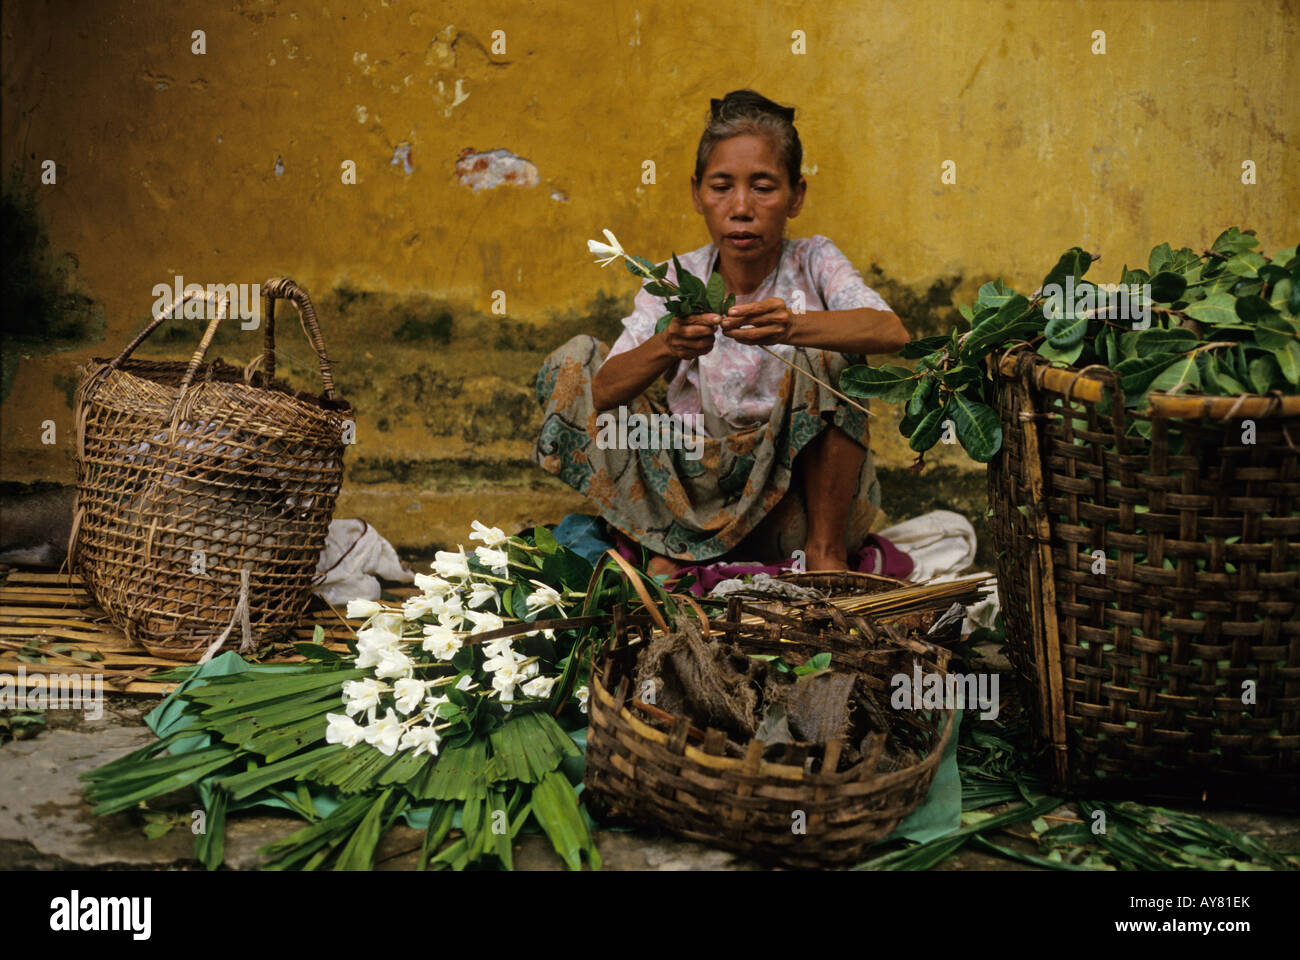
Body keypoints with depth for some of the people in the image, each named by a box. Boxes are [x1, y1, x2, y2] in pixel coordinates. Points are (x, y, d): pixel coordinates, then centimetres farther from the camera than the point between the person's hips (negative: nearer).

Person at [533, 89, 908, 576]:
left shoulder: (813, 264, -5)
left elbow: (893, 333, -26)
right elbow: (603, 392, -14)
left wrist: (792, 326, -44)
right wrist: (664, 347, -35)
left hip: (793, 502, -2)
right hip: (699, 494, 2)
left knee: (824, 352, -25)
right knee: (573, 360, -7)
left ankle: (826, 547, -14)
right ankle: (669, 543, -10)